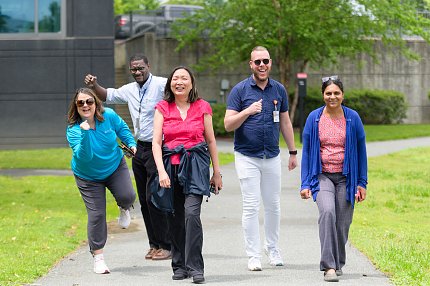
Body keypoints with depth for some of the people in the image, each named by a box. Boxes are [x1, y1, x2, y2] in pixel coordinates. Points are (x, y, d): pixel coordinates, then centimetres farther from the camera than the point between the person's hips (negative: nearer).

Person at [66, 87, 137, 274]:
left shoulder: (108, 116, -16)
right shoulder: (73, 129, -24)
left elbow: (122, 128, 8)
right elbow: (84, 156, -37)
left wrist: (131, 143, -2)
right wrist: (85, 134, -49)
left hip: (115, 167, 2)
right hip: (88, 176, -2)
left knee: (127, 196, -23)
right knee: (96, 214, -6)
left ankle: (123, 209, 17)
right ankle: (98, 257, 7)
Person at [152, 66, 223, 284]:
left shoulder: (202, 107, 6)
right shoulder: (163, 108, 6)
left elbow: (210, 141, 11)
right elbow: (156, 142, 0)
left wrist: (217, 173, 11)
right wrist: (161, 171, -13)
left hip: (195, 166, -2)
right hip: (171, 166, 2)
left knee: (191, 212, -17)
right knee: (176, 217, 4)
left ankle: (195, 267, -16)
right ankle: (179, 266, 16)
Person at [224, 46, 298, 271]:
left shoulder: (279, 90, 7)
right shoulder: (240, 90, -5)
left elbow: (285, 122, 15)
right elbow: (228, 124, -9)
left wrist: (293, 152, 15)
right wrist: (247, 111, -26)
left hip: (272, 157, 4)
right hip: (247, 157, -3)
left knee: (273, 205, 10)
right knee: (251, 206, -4)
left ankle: (272, 248, 25)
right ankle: (253, 255, 1)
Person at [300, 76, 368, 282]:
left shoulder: (353, 118, 0)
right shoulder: (314, 118, -1)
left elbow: (361, 151, 6)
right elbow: (306, 151, 4)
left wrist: (362, 183, 4)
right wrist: (305, 184, -1)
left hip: (346, 178, 1)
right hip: (322, 176, -1)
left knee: (342, 223, 2)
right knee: (327, 212, -26)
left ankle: (337, 263, 28)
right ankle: (329, 266, -26)